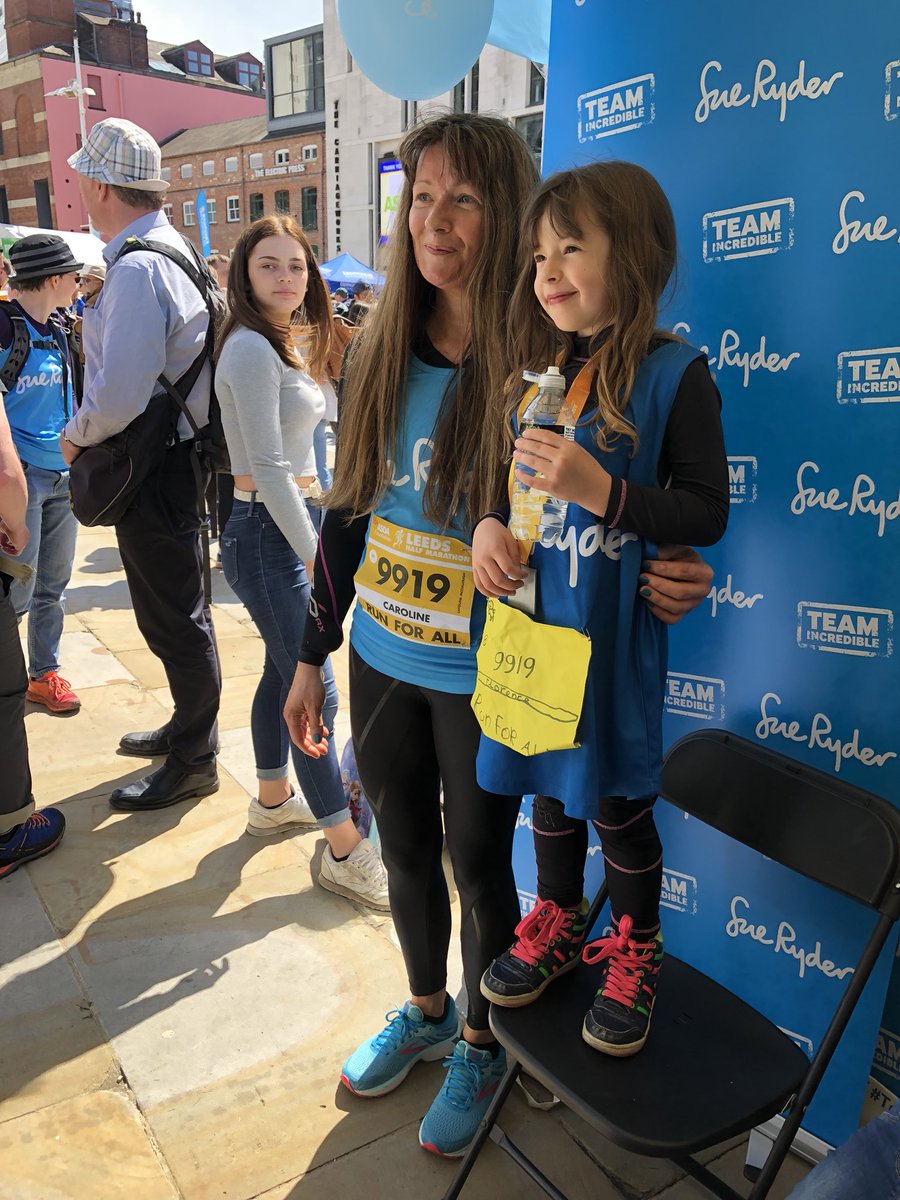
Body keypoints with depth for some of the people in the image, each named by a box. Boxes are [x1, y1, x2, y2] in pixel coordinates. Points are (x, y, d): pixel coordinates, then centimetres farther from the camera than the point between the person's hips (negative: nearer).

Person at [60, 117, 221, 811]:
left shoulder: (137, 271, -21)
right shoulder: (174, 249, 12)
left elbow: (119, 396, -29)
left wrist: (77, 436, -10)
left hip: (153, 469, -10)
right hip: (179, 455, 10)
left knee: (174, 618, 2)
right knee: (176, 610, 21)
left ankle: (194, 763, 18)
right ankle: (188, 727, 40)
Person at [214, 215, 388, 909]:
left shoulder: (290, 343, 14)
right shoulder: (251, 347, -15)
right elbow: (268, 469, -20)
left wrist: (320, 534, 19)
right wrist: (317, 554, -20)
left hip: (290, 525, 10)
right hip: (267, 532, -10)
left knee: (284, 671, 19)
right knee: (316, 692, -6)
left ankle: (273, 801, 37)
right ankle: (346, 853, 4)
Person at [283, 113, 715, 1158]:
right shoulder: (378, 354, 1)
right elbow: (347, 512, 6)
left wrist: (667, 583, -28)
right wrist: (311, 654, 9)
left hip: (484, 676, -5)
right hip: (382, 660, 5)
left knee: (477, 864, 12)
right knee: (404, 850, 20)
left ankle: (483, 1043, 41)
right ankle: (426, 1010, 47)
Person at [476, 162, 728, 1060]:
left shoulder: (673, 374, -12)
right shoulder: (538, 371, 6)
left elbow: (707, 513, -14)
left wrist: (599, 489, -26)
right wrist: (487, 521, -6)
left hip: (611, 632, -5)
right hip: (531, 618, 6)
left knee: (616, 800, 9)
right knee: (550, 786, 19)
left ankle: (633, 957, 34)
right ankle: (557, 924, 43)